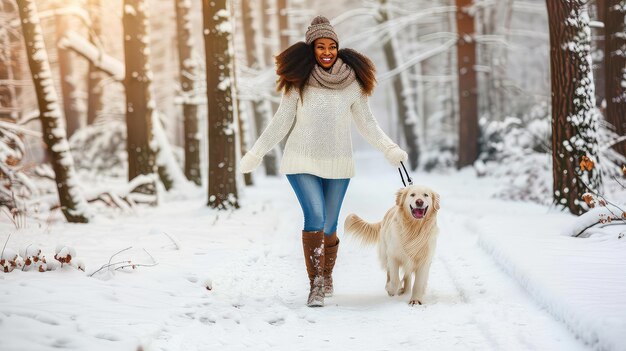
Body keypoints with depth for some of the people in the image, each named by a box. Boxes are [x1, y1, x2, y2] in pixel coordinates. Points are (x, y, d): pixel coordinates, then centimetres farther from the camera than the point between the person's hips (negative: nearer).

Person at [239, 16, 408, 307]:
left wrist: (390, 149, -6)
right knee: (315, 218, -17)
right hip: (303, 162, -2)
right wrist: (255, 154, 0)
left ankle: (326, 275, 33)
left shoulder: (352, 81, -3)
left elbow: (366, 123, 5)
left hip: (338, 165, 2)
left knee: (328, 226, 7)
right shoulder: (298, 80, -6)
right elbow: (281, 122, 0)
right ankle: (316, 285, -9)